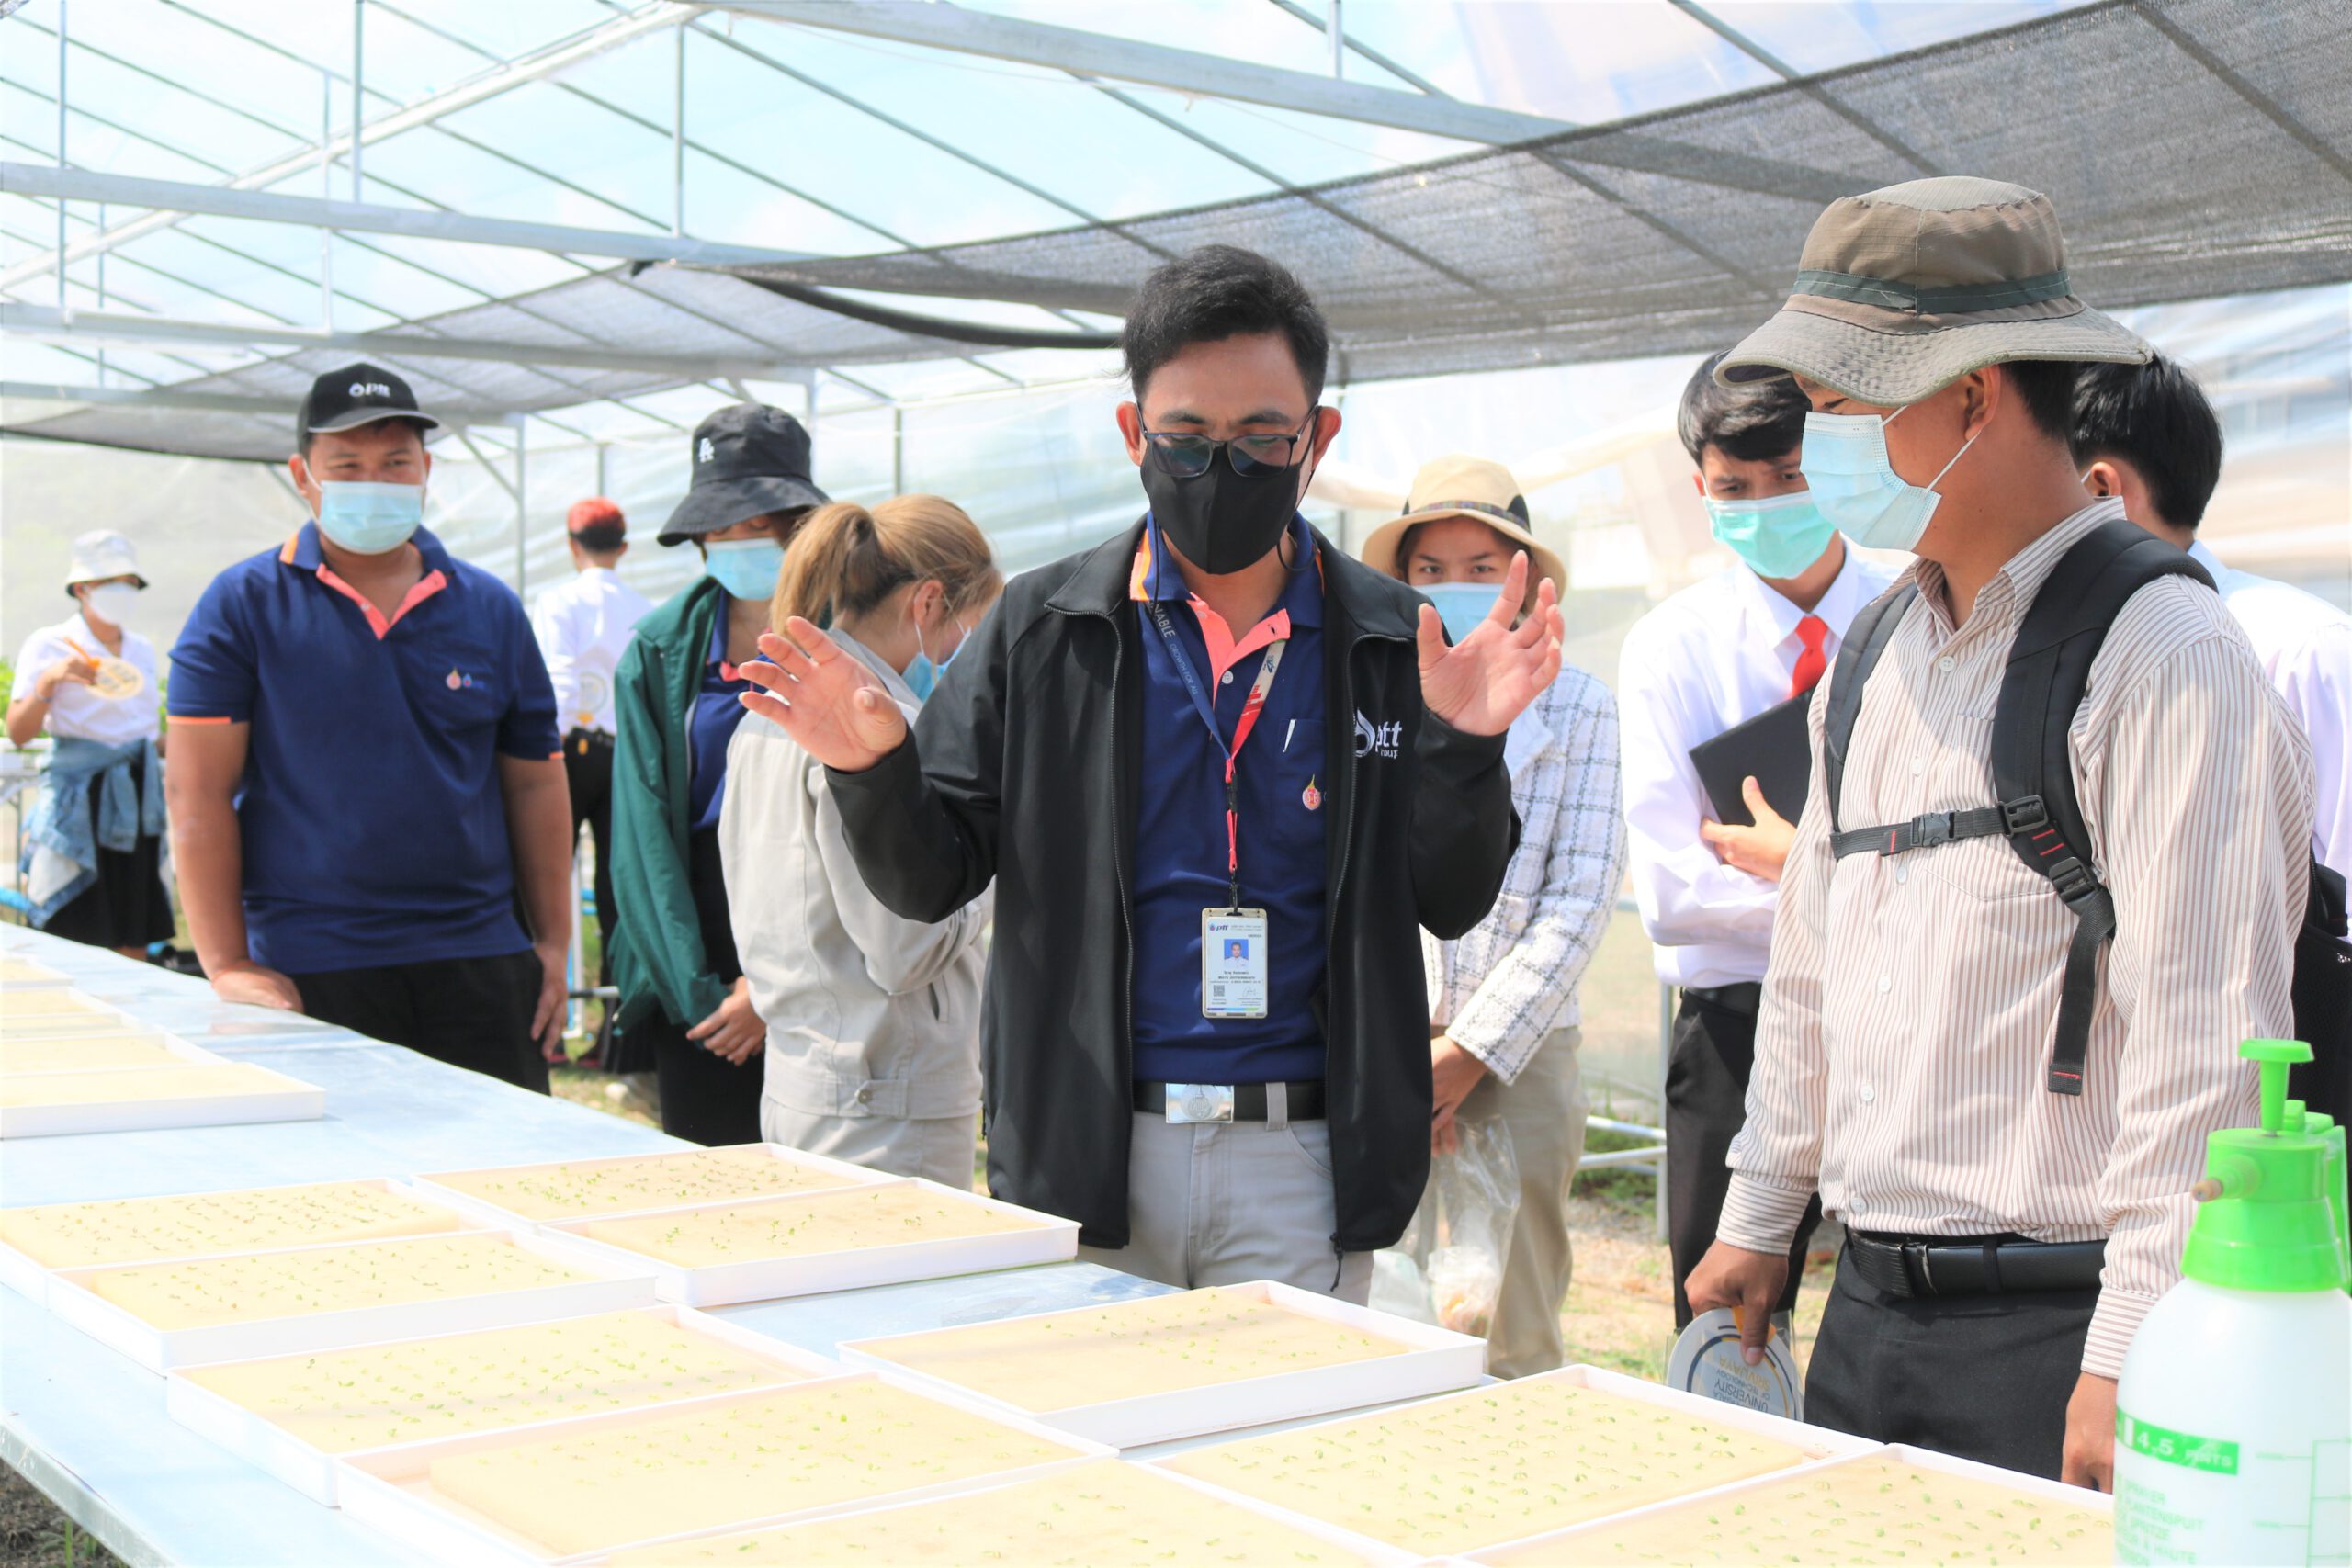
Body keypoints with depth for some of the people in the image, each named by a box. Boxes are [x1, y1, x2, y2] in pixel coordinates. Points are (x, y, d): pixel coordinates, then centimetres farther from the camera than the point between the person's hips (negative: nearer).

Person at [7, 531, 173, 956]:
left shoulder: (141, 650, 13)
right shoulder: (48, 646, -3)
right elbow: (18, 734, -10)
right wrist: (47, 682, -24)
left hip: (136, 805, 5)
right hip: (79, 805, -5)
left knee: (132, 950, 6)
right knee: (75, 950, -6)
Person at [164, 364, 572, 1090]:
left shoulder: (491, 609, 9)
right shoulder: (243, 606, 0)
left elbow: (535, 784, 11)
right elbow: (199, 793, -4)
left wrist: (554, 944, 5)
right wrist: (229, 967, -10)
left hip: (480, 964, 3)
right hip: (308, 973, -2)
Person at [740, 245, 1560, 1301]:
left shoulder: (1390, 640, 2)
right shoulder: (1042, 629, 1)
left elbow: (1452, 904, 5)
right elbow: (928, 883, 4)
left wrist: (1463, 746, -13)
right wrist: (873, 774, -16)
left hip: (1299, 1170, 0)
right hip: (1081, 1156, 0)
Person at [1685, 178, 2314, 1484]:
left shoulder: (2162, 654, -12)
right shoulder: (1876, 658, 12)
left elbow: (2203, 1044, -17)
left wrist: (2133, 1365, -19)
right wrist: (1759, 1217, 22)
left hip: (2052, 1329, -7)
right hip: (1866, 1312, 7)